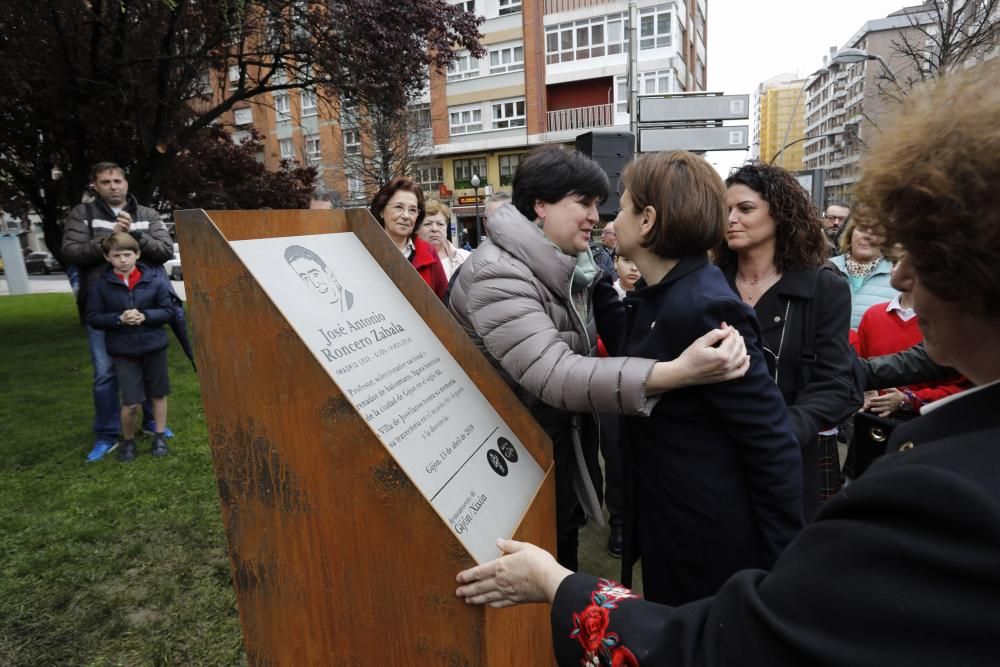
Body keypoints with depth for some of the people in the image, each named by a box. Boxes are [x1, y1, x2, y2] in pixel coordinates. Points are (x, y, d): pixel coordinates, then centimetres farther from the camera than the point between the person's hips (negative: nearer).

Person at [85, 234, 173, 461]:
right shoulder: (100, 285, -5)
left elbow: (168, 311, -2)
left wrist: (145, 316, -18)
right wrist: (119, 319, -19)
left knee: (158, 395, 13)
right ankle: (128, 440, 22)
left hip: (154, 346, 1)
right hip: (123, 351, -1)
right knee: (131, 402, -2)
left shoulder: (153, 281, -5)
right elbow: (93, 318, -3)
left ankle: (159, 436, 29)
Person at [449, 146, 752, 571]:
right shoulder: (497, 273, -25)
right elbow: (554, 374, -37)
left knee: (562, 576, 22)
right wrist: (677, 373, -46)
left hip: (562, 447, 8)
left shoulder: (568, 264, 3)